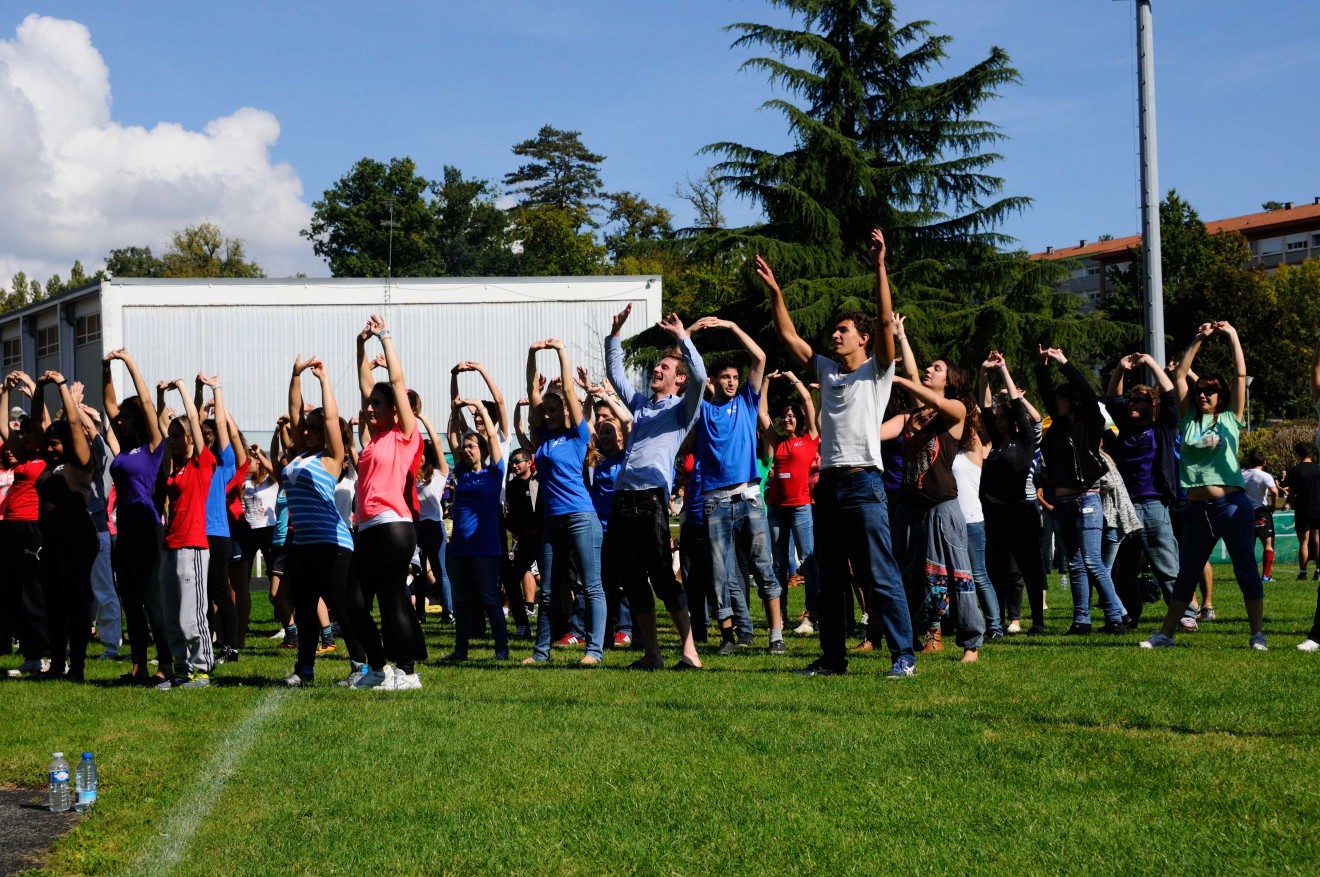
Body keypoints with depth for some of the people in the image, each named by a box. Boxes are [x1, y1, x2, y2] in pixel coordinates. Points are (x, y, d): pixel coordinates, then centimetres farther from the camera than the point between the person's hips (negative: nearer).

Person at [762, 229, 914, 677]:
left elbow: (885, 321, -10)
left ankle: (903, 654, -5)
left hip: (864, 484, -7)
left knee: (881, 576, -8)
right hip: (827, 485, 7)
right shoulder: (827, 371, 19)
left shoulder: (876, 371, 3)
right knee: (830, 578, 10)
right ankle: (833, 656, 16)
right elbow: (788, 335, 18)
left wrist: (879, 267, -16)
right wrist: (774, 290, 12)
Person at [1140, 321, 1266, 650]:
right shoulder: (1189, 419, 11)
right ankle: (1165, 633, 14)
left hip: (1232, 505, -4)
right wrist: (1198, 341, 11)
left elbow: (1240, 375, 0)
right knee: (1185, 574, 10)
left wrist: (1233, 336, 3)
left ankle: (1257, 633, 6)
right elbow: (1179, 377, 11)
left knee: (1246, 571, 0)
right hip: (1197, 508, 4)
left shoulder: (1230, 418, 4)